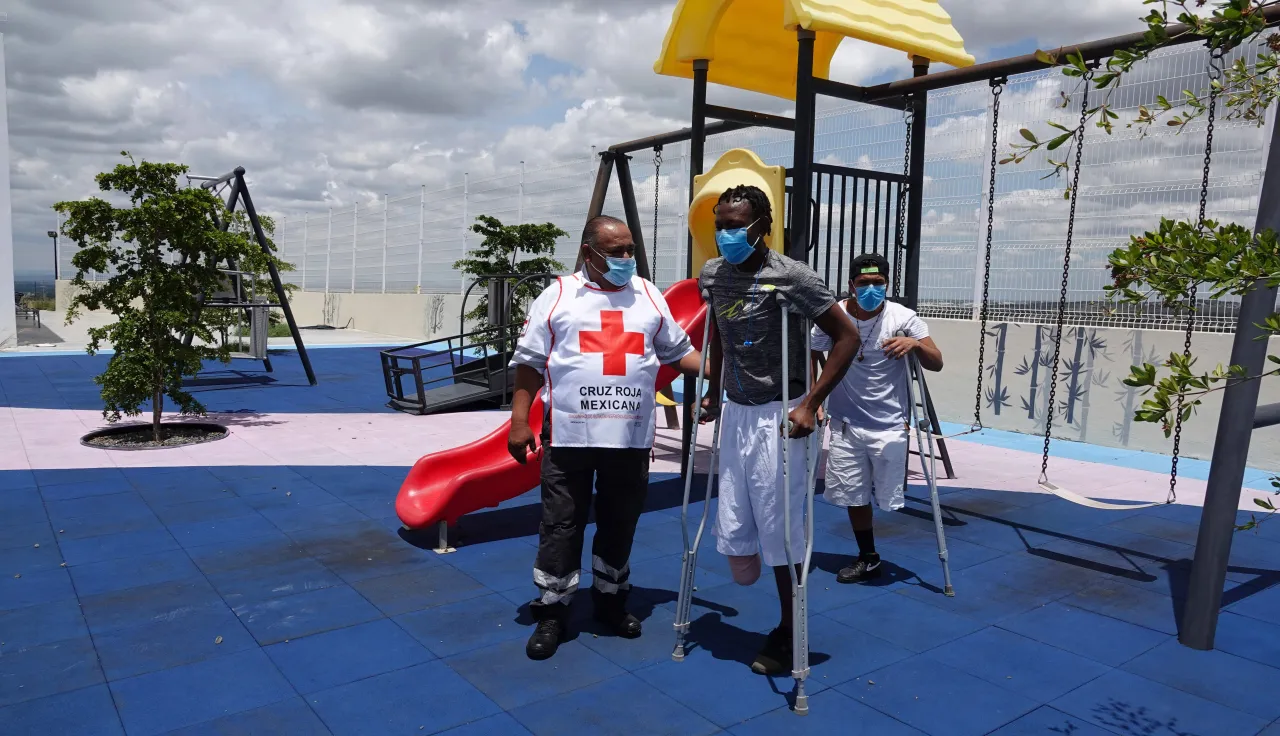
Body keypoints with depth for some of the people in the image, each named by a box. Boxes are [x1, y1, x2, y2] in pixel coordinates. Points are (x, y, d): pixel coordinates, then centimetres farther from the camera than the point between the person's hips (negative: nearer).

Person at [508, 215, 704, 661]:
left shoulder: (648, 296, 9)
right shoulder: (558, 297, 0)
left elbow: (679, 352, 14)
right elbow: (529, 362, 1)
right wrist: (519, 421, -4)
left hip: (630, 439, 3)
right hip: (568, 436, -2)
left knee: (620, 524, 14)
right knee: (561, 526, 5)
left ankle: (611, 602, 33)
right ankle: (552, 613, 18)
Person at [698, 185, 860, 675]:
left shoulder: (790, 276, -14)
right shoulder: (712, 275, 5)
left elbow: (847, 337, -13)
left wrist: (810, 404, -18)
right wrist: (713, 393, 22)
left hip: (777, 415, -5)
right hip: (735, 413, 5)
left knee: (779, 527, 2)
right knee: (732, 529, 4)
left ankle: (788, 633, 20)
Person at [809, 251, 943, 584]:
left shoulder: (903, 317, -11)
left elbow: (937, 364, -12)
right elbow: (811, 358, 4)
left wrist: (916, 345, -32)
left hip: (889, 425, -1)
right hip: (847, 423, 2)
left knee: (889, 496, 2)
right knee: (854, 495, 11)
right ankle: (868, 559, 30)